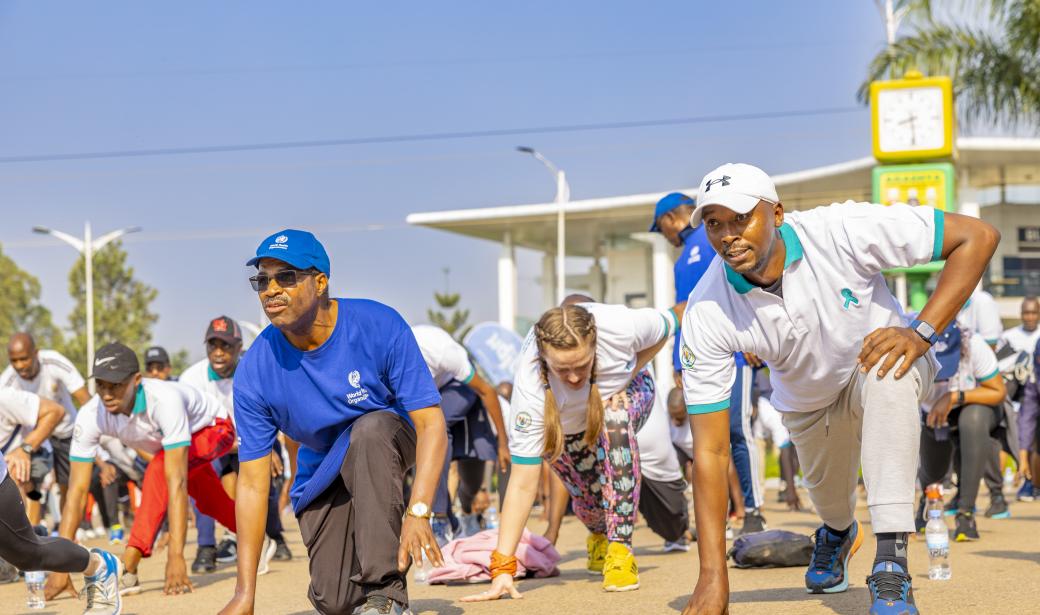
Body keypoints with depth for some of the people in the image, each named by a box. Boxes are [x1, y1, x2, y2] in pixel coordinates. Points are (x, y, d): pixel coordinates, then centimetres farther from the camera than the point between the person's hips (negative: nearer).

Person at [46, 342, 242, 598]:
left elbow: (176, 481, -49)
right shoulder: (90, 415, -31)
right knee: (211, 504, 23)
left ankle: (128, 570, -30)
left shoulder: (164, 400, -46)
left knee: (159, 469, -32)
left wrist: (175, 557, -55)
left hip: (215, 427, -6)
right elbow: (77, 490, -30)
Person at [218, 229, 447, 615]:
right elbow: (252, 482, -17)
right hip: (322, 474, 2)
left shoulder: (380, 327, -27)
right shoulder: (254, 372, -20)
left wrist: (418, 513, -43)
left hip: (388, 443, -2)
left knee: (369, 430, -36)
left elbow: (431, 425, -28)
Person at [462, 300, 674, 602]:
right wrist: (502, 568, -43)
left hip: (626, 395, 0)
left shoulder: (619, 326, -40)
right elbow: (523, 483, -39)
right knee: (589, 498, -11)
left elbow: (666, 325, -13)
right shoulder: (530, 387, -42)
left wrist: (628, 376, -24)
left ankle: (620, 548, -25)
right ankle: (599, 537, 31)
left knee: (614, 419, -34)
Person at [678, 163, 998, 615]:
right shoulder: (706, 314, -29)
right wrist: (713, 575, -36)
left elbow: (978, 236, -30)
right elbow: (710, 450, -29)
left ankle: (891, 565, -35)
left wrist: (922, 332, -40)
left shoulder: (841, 231, -34)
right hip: (806, 405, 3)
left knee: (886, 375, -36)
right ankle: (838, 533, 57)